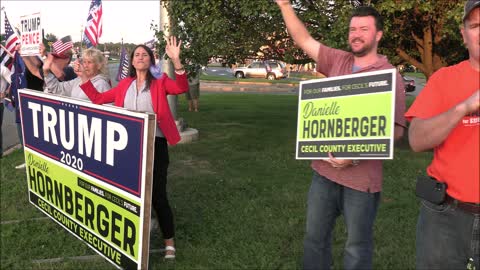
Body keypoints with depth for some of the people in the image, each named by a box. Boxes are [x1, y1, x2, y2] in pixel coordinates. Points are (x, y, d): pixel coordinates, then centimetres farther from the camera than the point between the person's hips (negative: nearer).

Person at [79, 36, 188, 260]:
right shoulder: (125, 85, 9)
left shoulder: (160, 82, -3)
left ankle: (169, 242, 19)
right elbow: (98, 99, 16)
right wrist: (83, 78, 8)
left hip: (155, 145, -4)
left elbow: (182, 88, -22)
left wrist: (176, 61, -36)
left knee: (157, 196, 0)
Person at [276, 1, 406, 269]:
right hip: (325, 169, 5)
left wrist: (355, 156, -22)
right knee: (315, 237, 18)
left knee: (357, 247, 10)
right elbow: (303, 39, 10)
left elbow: (395, 129, -13)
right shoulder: (338, 61, 6)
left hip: (361, 176, -5)